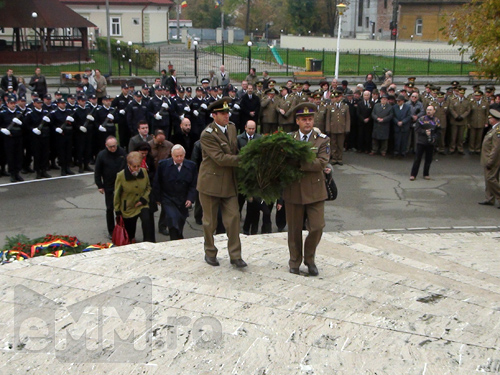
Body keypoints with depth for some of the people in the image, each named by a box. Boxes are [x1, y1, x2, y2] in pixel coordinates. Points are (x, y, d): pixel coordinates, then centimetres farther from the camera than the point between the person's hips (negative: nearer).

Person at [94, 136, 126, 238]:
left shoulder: (122, 152, -4)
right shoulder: (102, 155, -10)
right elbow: (97, 172, -3)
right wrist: (99, 186, -4)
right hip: (109, 187, -2)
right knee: (110, 208, 7)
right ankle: (111, 231, 18)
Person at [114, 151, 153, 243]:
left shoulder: (144, 172, -7)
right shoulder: (121, 175, -15)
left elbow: (148, 187, 9)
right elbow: (117, 195, -4)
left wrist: (143, 199, -8)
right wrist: (117, 210, -1)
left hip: (142, 205, 1)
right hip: (128, 208, -1)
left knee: (146, 220, -28)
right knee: (129, 233, 10)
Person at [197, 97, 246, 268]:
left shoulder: (231, 127, 7)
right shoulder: (207, 135, -17)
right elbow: (220, 158, -23)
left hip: (229, 182, 6)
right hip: (211, 182, -5)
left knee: (233, 218, 1)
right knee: (210, 221, 8)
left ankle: (235, 255, 9)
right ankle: (210, 253, 26)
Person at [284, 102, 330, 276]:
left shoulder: (322, 140, 0)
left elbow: (322, 162, -15)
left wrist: (298, 164, -24)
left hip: (315, 191, -1)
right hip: (293, 191, 1)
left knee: (317, 227, -3)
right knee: (294, 230, 9)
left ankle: (309, 259, 22)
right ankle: (295, 261, 27)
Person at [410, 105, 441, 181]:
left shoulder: (436, 120, 6)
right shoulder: (421, 119, -1)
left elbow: (438, 131, 8)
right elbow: (417, 129, -4)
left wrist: (434, 137, -9)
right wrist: (424, 132, -17)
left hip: (431, 143, 2)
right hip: (421, 142, -2)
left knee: (428, 159, 8)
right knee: (417, 158, -1)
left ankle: (426, 174, 22)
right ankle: (413, 174, 3)